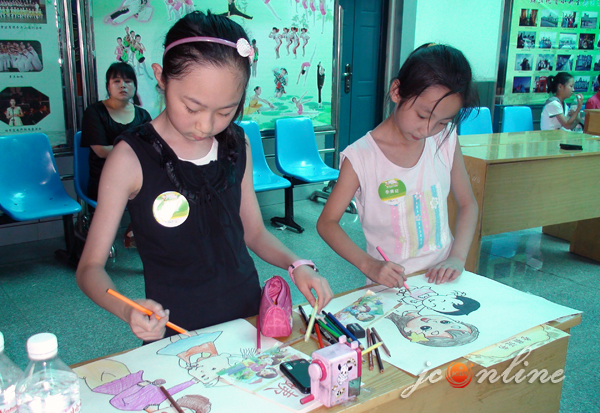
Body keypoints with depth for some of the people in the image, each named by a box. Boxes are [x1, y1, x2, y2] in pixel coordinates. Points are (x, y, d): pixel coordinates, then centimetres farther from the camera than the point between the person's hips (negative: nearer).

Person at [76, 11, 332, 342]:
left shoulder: (237, 145, 1)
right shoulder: (131, 157, -13)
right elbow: (91, 266, -10)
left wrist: (296, 265, -8)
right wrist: (127, 311, -30)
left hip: (249, 314, 1)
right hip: (176, 333, -1)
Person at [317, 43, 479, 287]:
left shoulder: (446, 141, 0)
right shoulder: (360, 157, -11)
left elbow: (467, 204, 11)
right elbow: (327, 223, -6)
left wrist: (457, 258, -4)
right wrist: (368, 264, -20)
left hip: (440, 279, 4)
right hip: (390, 286, -3)